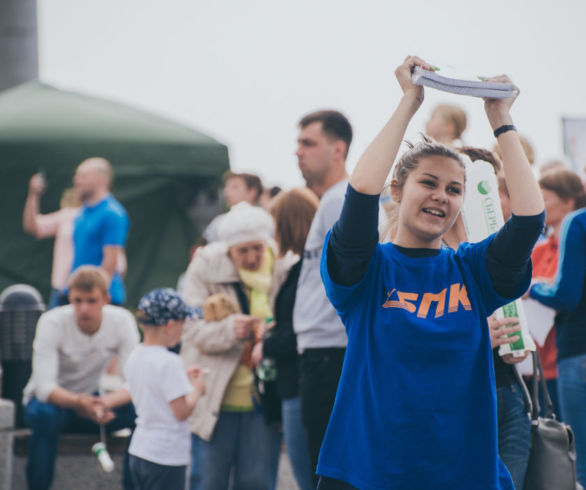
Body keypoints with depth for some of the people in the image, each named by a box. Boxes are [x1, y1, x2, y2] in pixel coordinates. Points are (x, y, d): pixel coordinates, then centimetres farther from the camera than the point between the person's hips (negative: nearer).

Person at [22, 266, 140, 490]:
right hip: (52, 399, -3)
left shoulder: (122, 321, -16)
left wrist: (105, 402, -44)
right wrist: (78, 402, -51)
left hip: (92, 398, 3)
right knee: (45, 415, -38)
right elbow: (44, 386, -30)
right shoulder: (52, 322, -24)